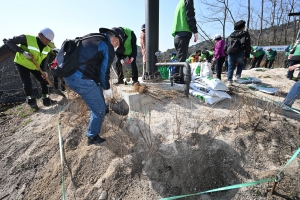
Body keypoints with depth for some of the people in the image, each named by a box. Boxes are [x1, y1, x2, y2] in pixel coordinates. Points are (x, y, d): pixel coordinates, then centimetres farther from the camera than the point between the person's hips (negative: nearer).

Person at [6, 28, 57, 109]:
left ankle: (46, 100, 10)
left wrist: (44, 70, -21)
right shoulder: (27, 38, -25)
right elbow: (9, 42, -22)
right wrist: (22, 51, -35)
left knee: (44, 81, 0)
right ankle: (31, 102, 4)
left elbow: (44, 60, -5)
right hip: (22, 64, -5)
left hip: (35, 66, 5)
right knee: (27, 83, -14)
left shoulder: (47, 49, -9)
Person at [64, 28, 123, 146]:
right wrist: (107, 88, 7)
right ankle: (92, 137, 21)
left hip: (68, 74, 10)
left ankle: (104, 109, 53)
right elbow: (104, 71, -8)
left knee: (98, 87, 32)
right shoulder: (108, 47, -6)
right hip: (82, 79, -9)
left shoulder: (90, 36, 17)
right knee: (98, 109, 5)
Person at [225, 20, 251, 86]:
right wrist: (247, 55, 7)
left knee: (231, 67, 9)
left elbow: (226, 45, 17)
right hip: (239, 53, -2)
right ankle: (238, 75, 2)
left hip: (230, 53, 3)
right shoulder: (245, 34, 9)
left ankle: (229, 80, 4)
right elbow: (248, 45, 2)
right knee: (240, 64, 22)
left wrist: (227, 52, 20)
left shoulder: (231, 35, 21)